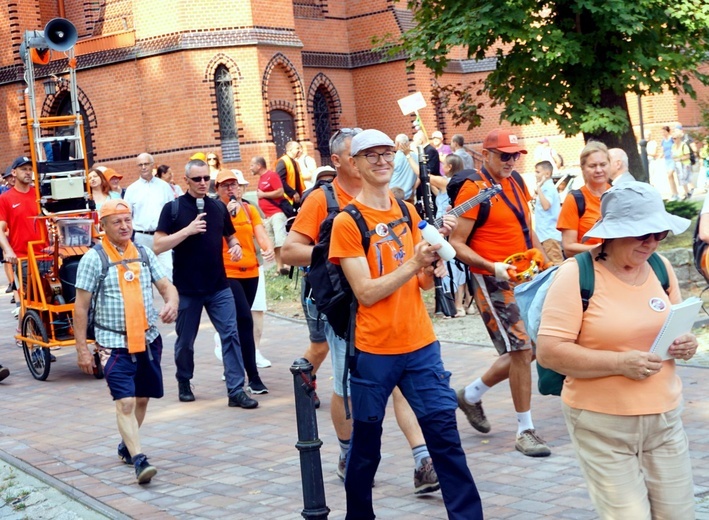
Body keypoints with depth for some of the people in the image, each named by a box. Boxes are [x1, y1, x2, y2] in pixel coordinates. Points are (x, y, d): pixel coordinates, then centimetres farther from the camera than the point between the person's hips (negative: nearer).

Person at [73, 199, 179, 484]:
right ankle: (140, 461, -17)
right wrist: (82, 348, -8)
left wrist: (171, 302, -18)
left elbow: (166, 285, 6)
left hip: (148, 339, 5)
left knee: (141, 399, 13)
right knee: (125, 403, -13)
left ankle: (126, 447, 33)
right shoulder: (93, 259, -6)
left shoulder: (144, 254, 8)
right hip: (114, 343, -5)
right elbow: (81, 307, -5)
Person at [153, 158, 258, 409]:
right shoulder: (173, 208, -4)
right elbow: (158, 246, -10)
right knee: (185, 340, 11)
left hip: (218, 287, 3)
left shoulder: (218, 207, 7)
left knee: (231, 334, -6)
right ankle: (184, 384, 33)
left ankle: (236, 390, -4)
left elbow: (229, 236, 20)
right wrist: (188, 230, -21)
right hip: (187, 288, -2)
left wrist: (235, 246, -3)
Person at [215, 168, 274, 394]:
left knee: (240, 322, 14)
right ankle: (253, 377, -10)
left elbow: (260, 233, -2)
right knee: (245, 321, -13)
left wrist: (269, 248, -22)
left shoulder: (249, 209, 9)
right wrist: (227, 213, -26)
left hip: (251, 272, 5)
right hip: (228, 273, -5)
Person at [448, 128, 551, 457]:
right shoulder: (473, 190, -11)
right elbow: (457, 244, -13)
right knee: (521, 349, -11)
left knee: (526, 351, 11)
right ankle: (525, 431, 1)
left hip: (523, 279, 8)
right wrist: (492, 267, -24)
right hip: (492, 282, -8)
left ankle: (472, 394, 31)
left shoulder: (516, 182, 12)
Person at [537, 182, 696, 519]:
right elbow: (549, 352, -17)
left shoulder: (661, 267, 6)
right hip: (603, 425, -5)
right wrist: (620, 362, -23)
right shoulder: (576, 275, -12)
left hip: (665, 418, 6)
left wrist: (684, 344, -4)